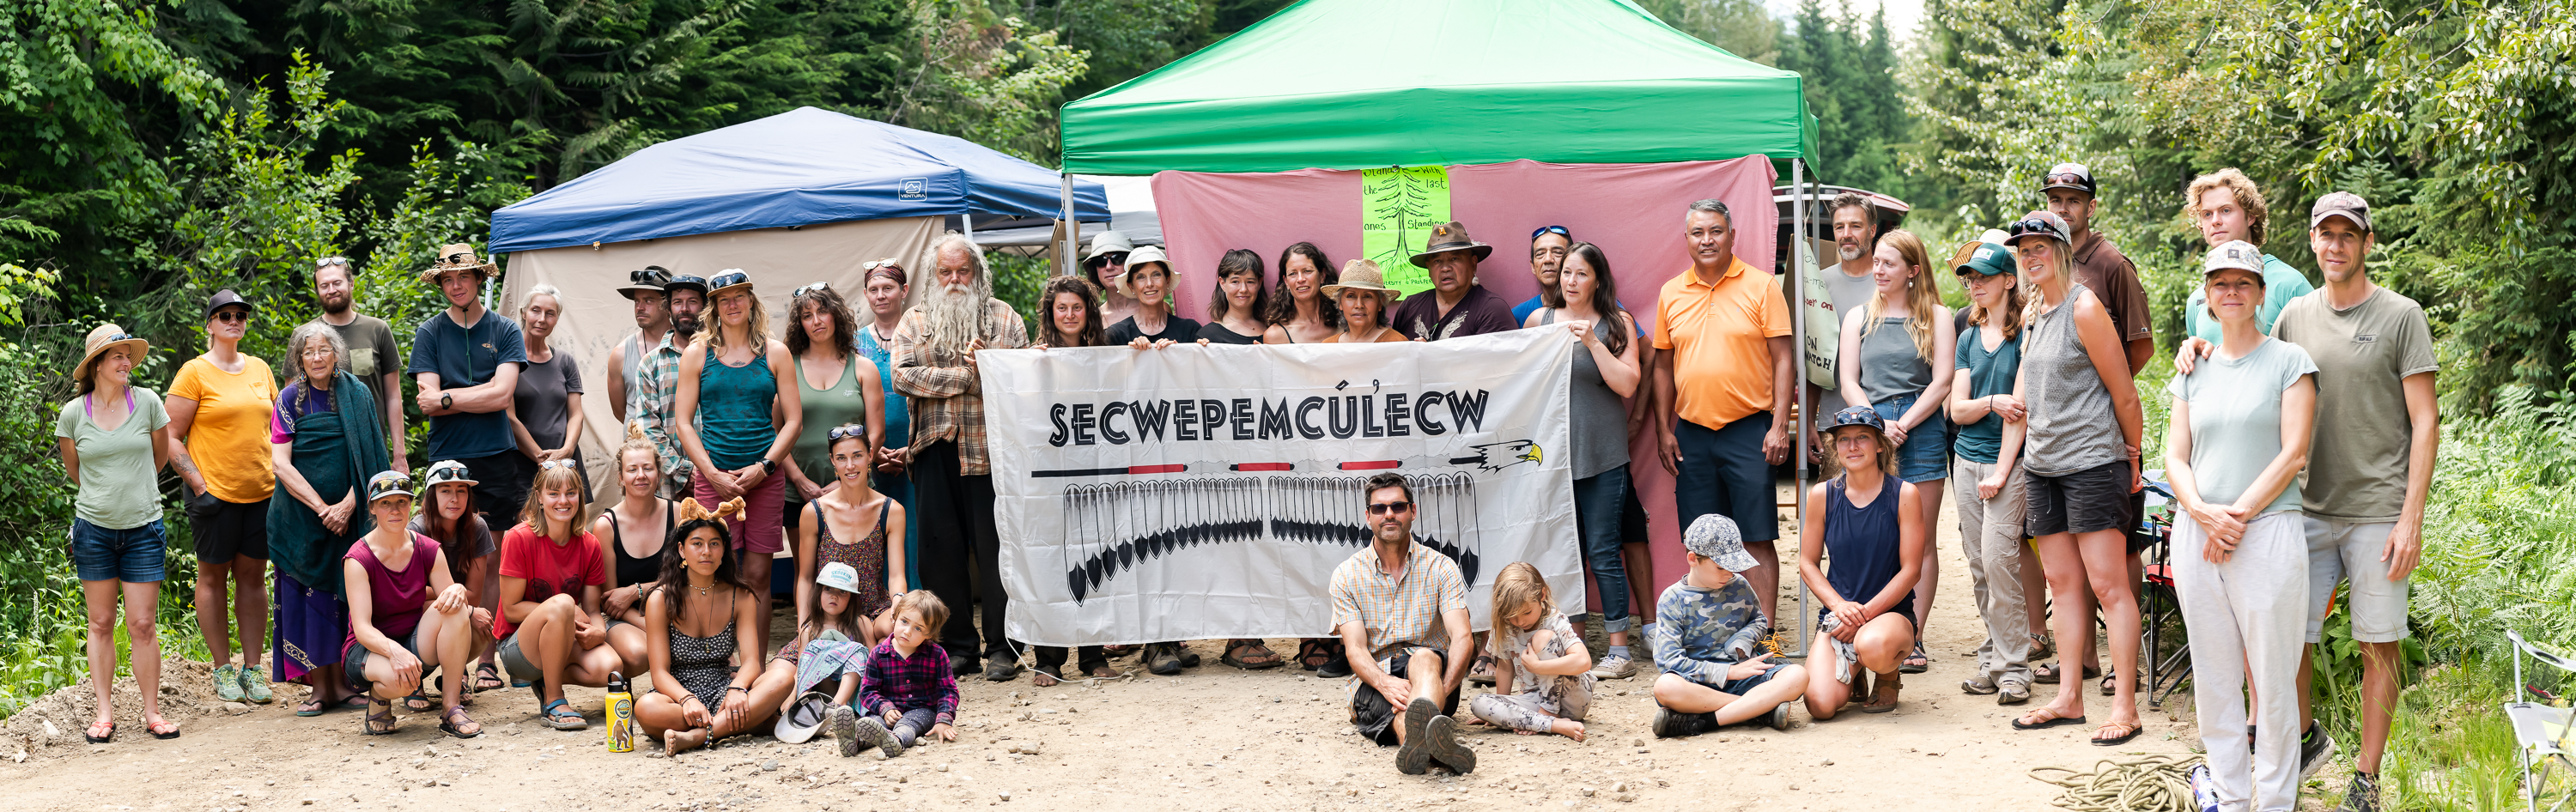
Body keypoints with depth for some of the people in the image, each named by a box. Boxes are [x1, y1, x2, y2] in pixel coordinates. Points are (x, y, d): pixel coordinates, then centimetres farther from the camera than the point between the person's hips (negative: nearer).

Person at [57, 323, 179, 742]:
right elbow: (73, 469, 13)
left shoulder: (147, 402, -4)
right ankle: (104, 712, 11)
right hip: (93, 529, 0)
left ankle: (152, 712, 6)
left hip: (143, 529, 0)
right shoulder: (73, 414, -3)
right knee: (101, 623, 6)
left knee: (142, 625, -1)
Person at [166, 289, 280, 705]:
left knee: (253, 576, 7)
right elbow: (170, 437, -5)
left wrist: (281, 477, 10)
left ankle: (253, 668, 12)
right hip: (215, 492, -4)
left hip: (262, 491, 4)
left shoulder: (260, 369, 11)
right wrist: (198, 485, -13)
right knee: (213, 576, 4)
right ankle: (223, 669, 11)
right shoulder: (194, 373, -4)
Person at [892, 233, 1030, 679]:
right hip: (935, 449, 2)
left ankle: (1001, 648, 6)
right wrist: (963, 376, -7)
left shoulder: (1004, 317, 11)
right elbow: (902, 376, -3)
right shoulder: (916, 321, 13)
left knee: (995, 549, -1)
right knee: (941, 550, 3)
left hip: (989, 449, -2)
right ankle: (956, 647, 12)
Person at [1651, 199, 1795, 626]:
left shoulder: (1761, 287, -1)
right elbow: (1663, 366, 14)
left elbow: (1783, 358, -3)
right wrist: (1663, 430, 8)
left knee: (1757, 539, -3)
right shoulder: (1671, 293, 9)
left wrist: (1780, 426, -10)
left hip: (1748, 430, -4)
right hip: (1691, 431, 4)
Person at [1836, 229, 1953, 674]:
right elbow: (1849, 383, 9)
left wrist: (1902, 425, -9)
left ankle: (1914, 639, 1)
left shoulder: (1936, 317, 7)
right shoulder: (1859, 317, 15)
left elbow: (1942, 383, -1)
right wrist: (1878, 424, -7)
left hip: (1922, 430, -2)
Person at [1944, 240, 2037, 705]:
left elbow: (2020, 405, -9)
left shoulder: (2025, 334, -5)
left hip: (2008, 460, -6)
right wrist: (1992, 402, -13)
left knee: (1998, 557, -14)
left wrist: (2001, 470, -12)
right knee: (1978, 565, 6)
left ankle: (2014, 666, -7)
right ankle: (1992, 659, 14)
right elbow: (1957, 409, 8)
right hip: (1967, 458, 6)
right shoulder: (1969, 339, 14)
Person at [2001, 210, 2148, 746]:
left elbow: (2124, 393, -8)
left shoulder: (2084, 307, -11)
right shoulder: (2031, 314, 13)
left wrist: (2132, 458, -1)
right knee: (2063, 583, 10)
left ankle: (2125, 707, -6)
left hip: (2092, 461, -8)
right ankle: (2070, 698, 15)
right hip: (2041, 462, 8)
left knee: (2108, 584, -7)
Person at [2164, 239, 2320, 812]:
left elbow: (2293, 454, -6)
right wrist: (2202, 511, -9)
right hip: (2196, 535, 4)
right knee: (2213, 678, 8)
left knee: (2271, 679, -3)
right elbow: (2175, 455, 10)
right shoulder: (2195, 371, 15)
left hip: (2266, 531, -4)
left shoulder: (2288, 361, 2)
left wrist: (2238, 515, -12)